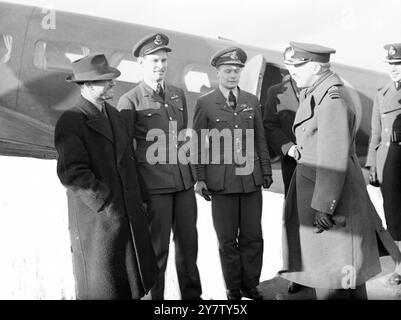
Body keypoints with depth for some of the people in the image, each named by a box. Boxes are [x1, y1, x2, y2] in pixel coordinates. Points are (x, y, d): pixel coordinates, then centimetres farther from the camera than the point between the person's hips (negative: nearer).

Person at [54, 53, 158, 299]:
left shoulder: (114, 114, 12)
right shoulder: (71, 121, -12)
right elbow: (72, 173, -20)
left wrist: (140, 198, 12)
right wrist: (106, 202, -19)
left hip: (130, 214, 7)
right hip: (97, 217, -7)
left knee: (131, 282, 16)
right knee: (101, 288, 7)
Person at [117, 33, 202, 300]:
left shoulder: (178, 94, 11)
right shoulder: (129, 101, -5)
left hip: (184, 181, 5)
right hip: (154, 186, -5)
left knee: (188, 241, 14)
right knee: (158, 247, 4)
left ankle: (192, 294, 31)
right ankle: (155, 296, 21)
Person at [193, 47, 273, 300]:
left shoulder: (252, 101, 10)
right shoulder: (205, 104, 0)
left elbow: (260, 140, 13)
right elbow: (199, 144, 0)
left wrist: (266, 171, 11)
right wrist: (200, 178, -3)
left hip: (251, 179, 3)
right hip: (222, 182, -3)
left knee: (253, 237, 8)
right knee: (228, 240, 7)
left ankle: (250, 285, 24)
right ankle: (233, 289, 21)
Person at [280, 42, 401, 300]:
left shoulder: (332, 98, -21)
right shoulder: (317, 92, 11)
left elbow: (334, 159, -24)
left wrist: (323, 206, -23)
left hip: (332, 196, -10)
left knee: (334, 271, 1)